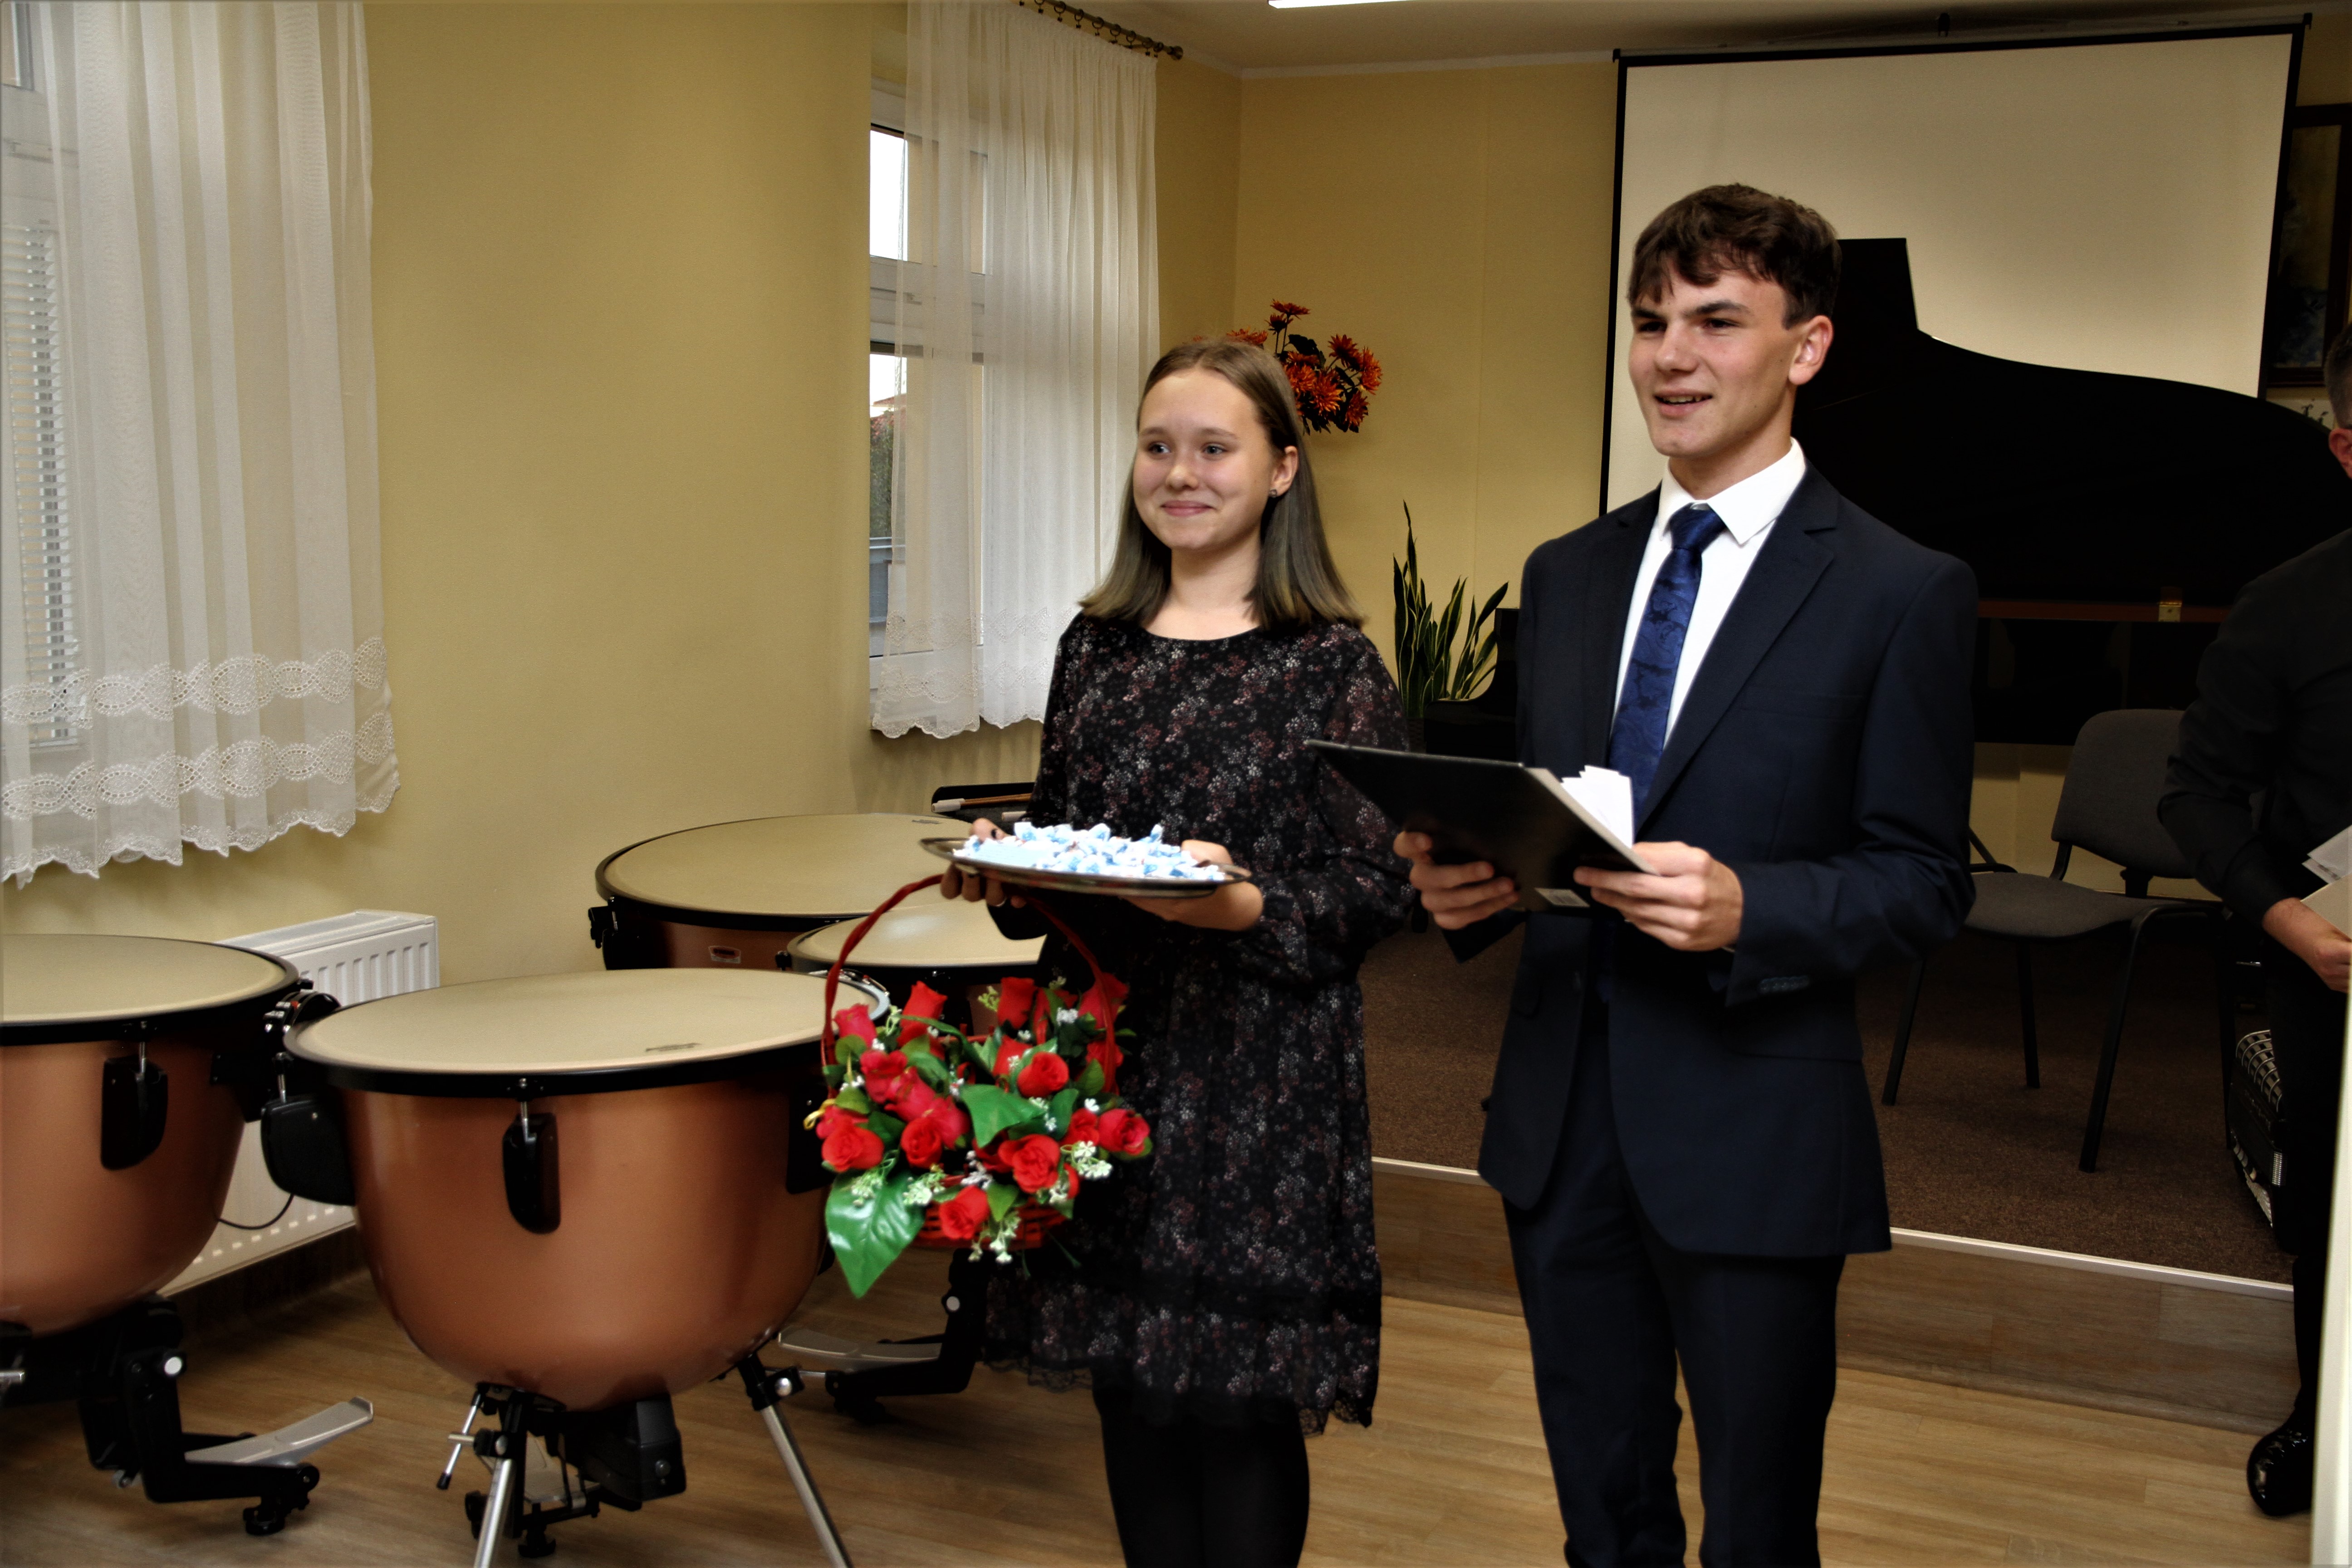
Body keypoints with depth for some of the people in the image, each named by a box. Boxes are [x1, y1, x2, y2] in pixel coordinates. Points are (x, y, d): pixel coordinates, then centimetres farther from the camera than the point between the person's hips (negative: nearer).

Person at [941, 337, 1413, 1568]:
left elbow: (1378, 891, -8)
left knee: (1238, 1398, 2)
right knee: (1129, 1387, 13)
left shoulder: (1332, 664, -5)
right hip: (1105, 1060, 5)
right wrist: (1001, 874, -5)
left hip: (1259, 1084, -5)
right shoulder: (1095, 646, 10)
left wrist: (1246, 907, -24)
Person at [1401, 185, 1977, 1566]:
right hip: (1562, 1117, 5)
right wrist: (1470, 879, -9)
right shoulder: (1566, 574, 9)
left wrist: (1747, 908, -25)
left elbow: (1925, 885, -8)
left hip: (1751, 1136, -4)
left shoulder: (1904, 593, -7)